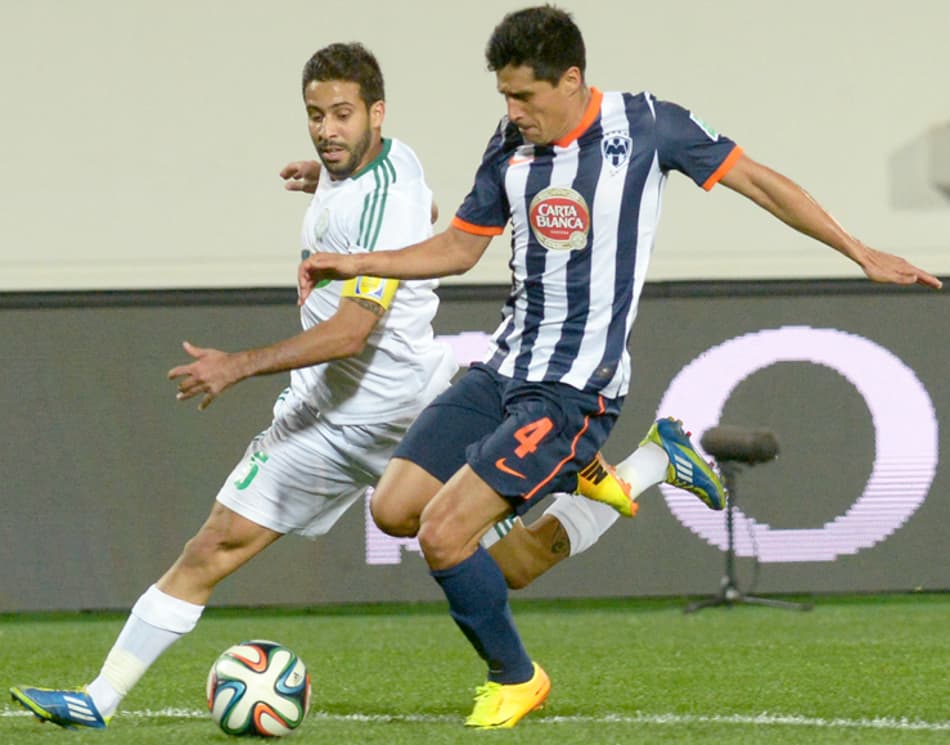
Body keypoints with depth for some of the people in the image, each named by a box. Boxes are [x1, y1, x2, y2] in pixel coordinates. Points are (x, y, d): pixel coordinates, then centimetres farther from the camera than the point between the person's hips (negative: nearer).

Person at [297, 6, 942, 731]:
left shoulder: (645, 124, -9)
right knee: (392, 508, -2)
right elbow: (459, 248, 18)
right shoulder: (511, 146, 6)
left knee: (445, 534, -18)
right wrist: (355, 263, 4)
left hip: (576, 386, -7)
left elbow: (757, 181, 1)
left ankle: (515, 678, 8)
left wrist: (861, 253, 4)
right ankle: (572, 475, 16)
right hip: (503, 367, 7)